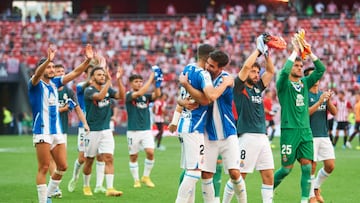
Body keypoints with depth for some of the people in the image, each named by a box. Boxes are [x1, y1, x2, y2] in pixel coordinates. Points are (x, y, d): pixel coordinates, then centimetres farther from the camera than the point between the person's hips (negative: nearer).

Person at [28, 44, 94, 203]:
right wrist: (48, 59, -45)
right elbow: (37, 74, -28)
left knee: (62, 166, 7)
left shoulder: (54, 83, 13)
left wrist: (88, 60, -4)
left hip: (57, 131, 7)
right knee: (44, 168, -7)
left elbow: (75, 73, 11)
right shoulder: (35, 84, -5)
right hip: (42, 132, -7)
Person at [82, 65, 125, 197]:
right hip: (92, 131, -4)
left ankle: (110, 188, -13)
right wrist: (109, 80, -33)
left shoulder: (108, 89, 7)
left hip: (106, 130, 4)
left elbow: (121, 96, -8)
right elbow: (99, 96, -30)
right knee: (89, 160, 8)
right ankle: (86, 186, 27)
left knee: (109, 159, -8)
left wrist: (118, 80, -19)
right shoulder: (89, 91, -10)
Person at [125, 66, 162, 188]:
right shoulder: (129, 95, -4)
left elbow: (157, 94, -8)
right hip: (133, 131, -3)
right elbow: (140, 92, -23)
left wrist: (157, 82, -21)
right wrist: (151, 78, -22)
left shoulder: (146, 96, 10)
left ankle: (146, 177, 7)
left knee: (150, 152, -11)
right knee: (134, 156, 3)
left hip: (146, 130, 3)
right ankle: (136, 180, 16)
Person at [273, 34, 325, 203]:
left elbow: (321, 69, 6)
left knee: (307, 166, -2)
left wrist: (309, 52, -4)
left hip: (305, 130, 5)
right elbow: (284, 71, -24)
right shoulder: (283, 84, -3)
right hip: (289, 130, -5)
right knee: (287, 168, -2)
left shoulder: (305, 83, 13)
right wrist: (295, 51, -19)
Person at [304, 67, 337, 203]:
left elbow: (334, 112, 7)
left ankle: (316, 187, 23)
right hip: (310, 136, -6)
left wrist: (329, 101, -11)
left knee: (330, 166, 1)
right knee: (311, 167, -4)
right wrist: (320, 101, -21)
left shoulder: (323, 94, 13)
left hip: (324, 135, 6)